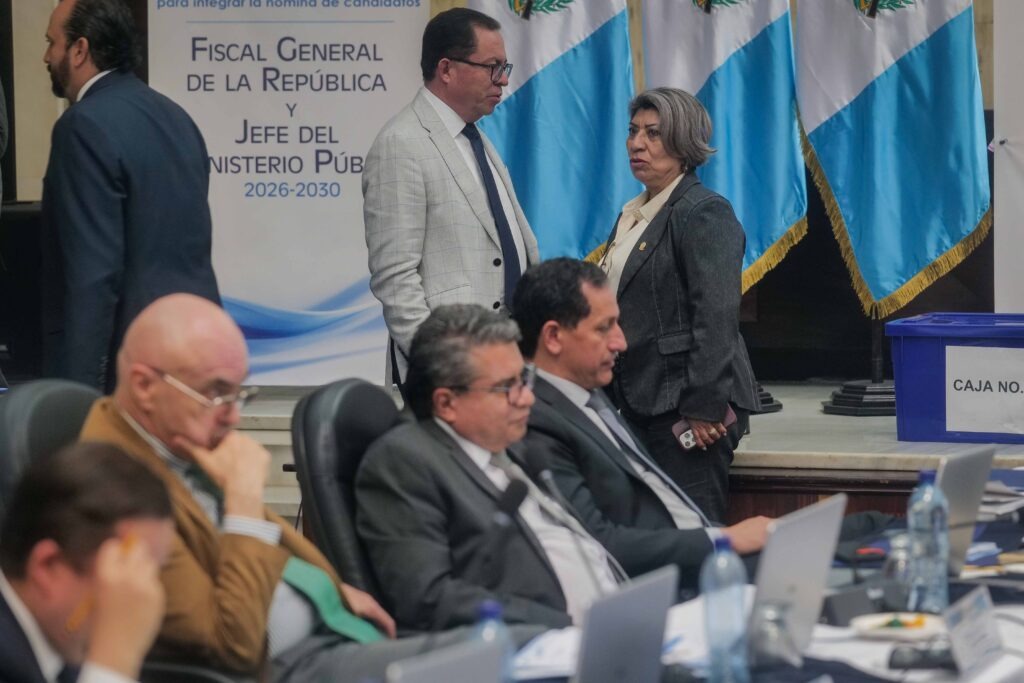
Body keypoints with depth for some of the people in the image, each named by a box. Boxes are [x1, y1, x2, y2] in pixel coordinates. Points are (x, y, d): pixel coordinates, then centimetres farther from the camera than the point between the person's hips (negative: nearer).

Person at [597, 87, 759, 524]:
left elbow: (717, 316, -17)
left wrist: (705, 407, -21)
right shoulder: (632, 215, 18)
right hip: (641, 403, 9)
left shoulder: (705, 213, -9)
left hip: (686, 405, -9)